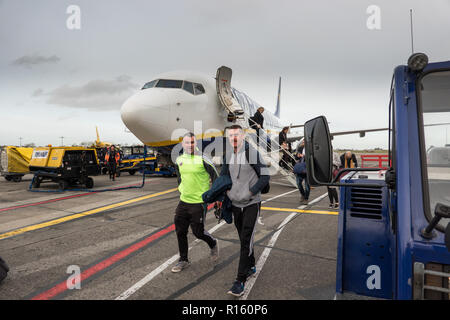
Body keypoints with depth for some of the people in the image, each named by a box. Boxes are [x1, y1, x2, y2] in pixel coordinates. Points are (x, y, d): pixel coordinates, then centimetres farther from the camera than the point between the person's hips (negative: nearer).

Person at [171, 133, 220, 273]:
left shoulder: (203, 159, -13)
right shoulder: (179, 160, 5)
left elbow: (216, 178, -7)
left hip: (199, 202, -6)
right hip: (183, 201, 6)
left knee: (198, 232, 1)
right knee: (180, 231, 9)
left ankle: (213, 244, 34)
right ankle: (183, 260, 27)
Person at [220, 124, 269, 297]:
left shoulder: (252, 153, -13)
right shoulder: (227, 154, 5)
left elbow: (265, 176, -11)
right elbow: (223, 176, 16)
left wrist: (250, 192, -18)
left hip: (251, 204, -6)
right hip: (235, 203, 6)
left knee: (246, 240, -6)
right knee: (243, 238, 17)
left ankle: (240, 281, 1)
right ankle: (251, 266, 38)